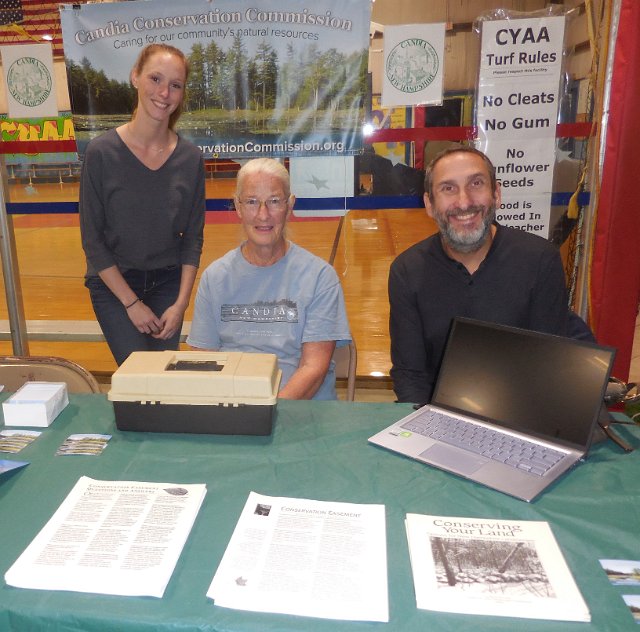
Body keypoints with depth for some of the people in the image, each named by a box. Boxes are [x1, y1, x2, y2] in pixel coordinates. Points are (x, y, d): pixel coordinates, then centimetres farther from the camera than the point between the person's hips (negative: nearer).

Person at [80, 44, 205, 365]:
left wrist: (180, 303, -7)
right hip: (113, 283, -2)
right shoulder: (101, 152, -14)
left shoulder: (190, 158, -6)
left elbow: (193, 237, 0)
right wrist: (131, 302, -12)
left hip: (168, 283, 3)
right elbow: (92, 239, -10)